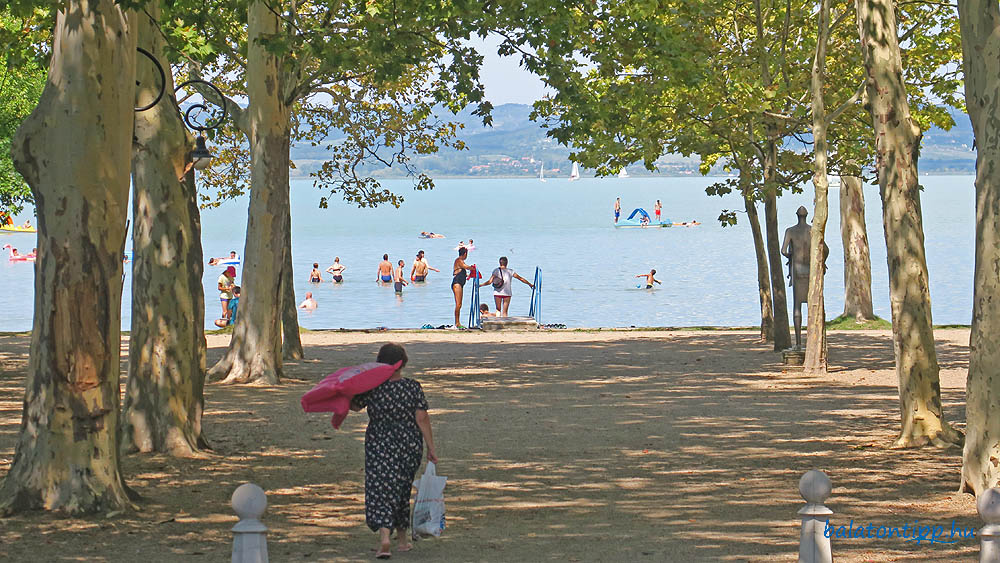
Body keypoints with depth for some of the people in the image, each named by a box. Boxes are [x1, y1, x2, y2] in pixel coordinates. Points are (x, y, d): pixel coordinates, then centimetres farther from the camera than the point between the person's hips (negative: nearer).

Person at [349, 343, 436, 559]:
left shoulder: (372, 388, -6)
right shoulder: (413, 387, -6)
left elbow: (354, 405, 8)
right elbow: (422, 419, -7)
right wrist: (431, 448, -2)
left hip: (378, 445, -2)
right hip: (409, 445, 2)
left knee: (380, 488, -3)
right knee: (402, 489, 17)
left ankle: (384, 536, -23)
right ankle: (402, 538, 27)